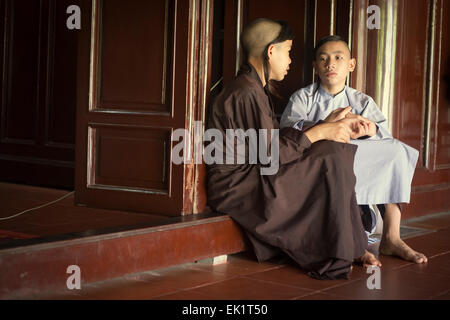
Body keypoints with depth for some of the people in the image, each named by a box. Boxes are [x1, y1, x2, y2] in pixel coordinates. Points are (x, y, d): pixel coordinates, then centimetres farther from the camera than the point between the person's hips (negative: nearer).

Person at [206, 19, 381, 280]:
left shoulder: (256, 88, 16)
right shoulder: (245, 93, -18)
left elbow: (277, 139, 11)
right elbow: (269, 154, -21)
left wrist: (327, 127, 8)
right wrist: (318, 132, -14)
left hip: (253, 175, 10)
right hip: (236, 185, -10)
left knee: (334, 151, 2)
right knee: (329, 162, -16)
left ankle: (352, 247, 0)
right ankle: (334, 259, -8)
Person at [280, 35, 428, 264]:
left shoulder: (362, 102, 15)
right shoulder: (302, 97, 9)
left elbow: (385, 135, -2)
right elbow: (288, 129, -12)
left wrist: (369, 129, -27)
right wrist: (326, 126, -29)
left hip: (359, 169, 3)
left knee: (397, 152, -18)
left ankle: (391, 237, -18)